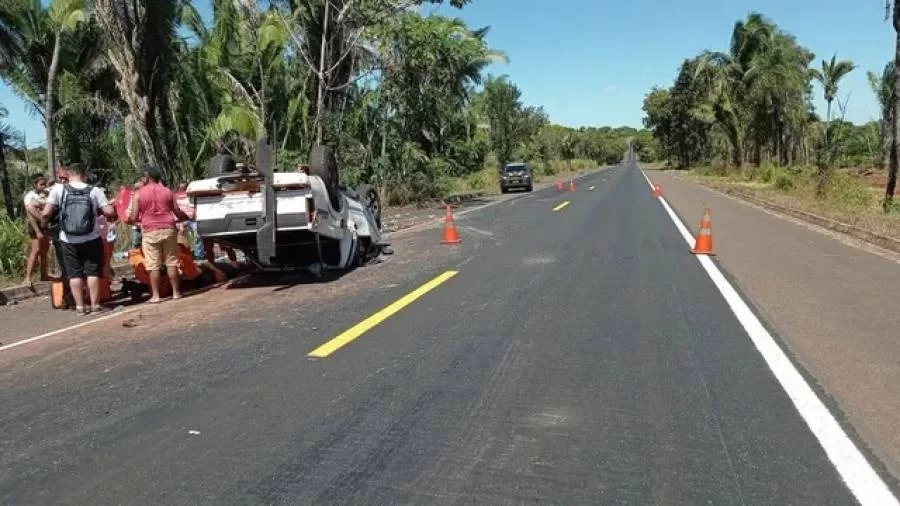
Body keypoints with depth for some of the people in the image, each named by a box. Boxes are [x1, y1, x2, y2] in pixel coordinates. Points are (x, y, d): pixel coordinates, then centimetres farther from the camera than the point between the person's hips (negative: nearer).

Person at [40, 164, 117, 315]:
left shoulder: (58, 189, -6)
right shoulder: (95, 191, -6)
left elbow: (46, 213, -8)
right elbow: (110, 212, -11)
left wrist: (44, 224, 13)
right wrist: (106, 213, 12)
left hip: (68, 241, 0)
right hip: (91, 239, 0)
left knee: (74, 273, 8)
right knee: (93, 272, 8)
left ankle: (80, 306, 10)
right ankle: (95, 304, 10)